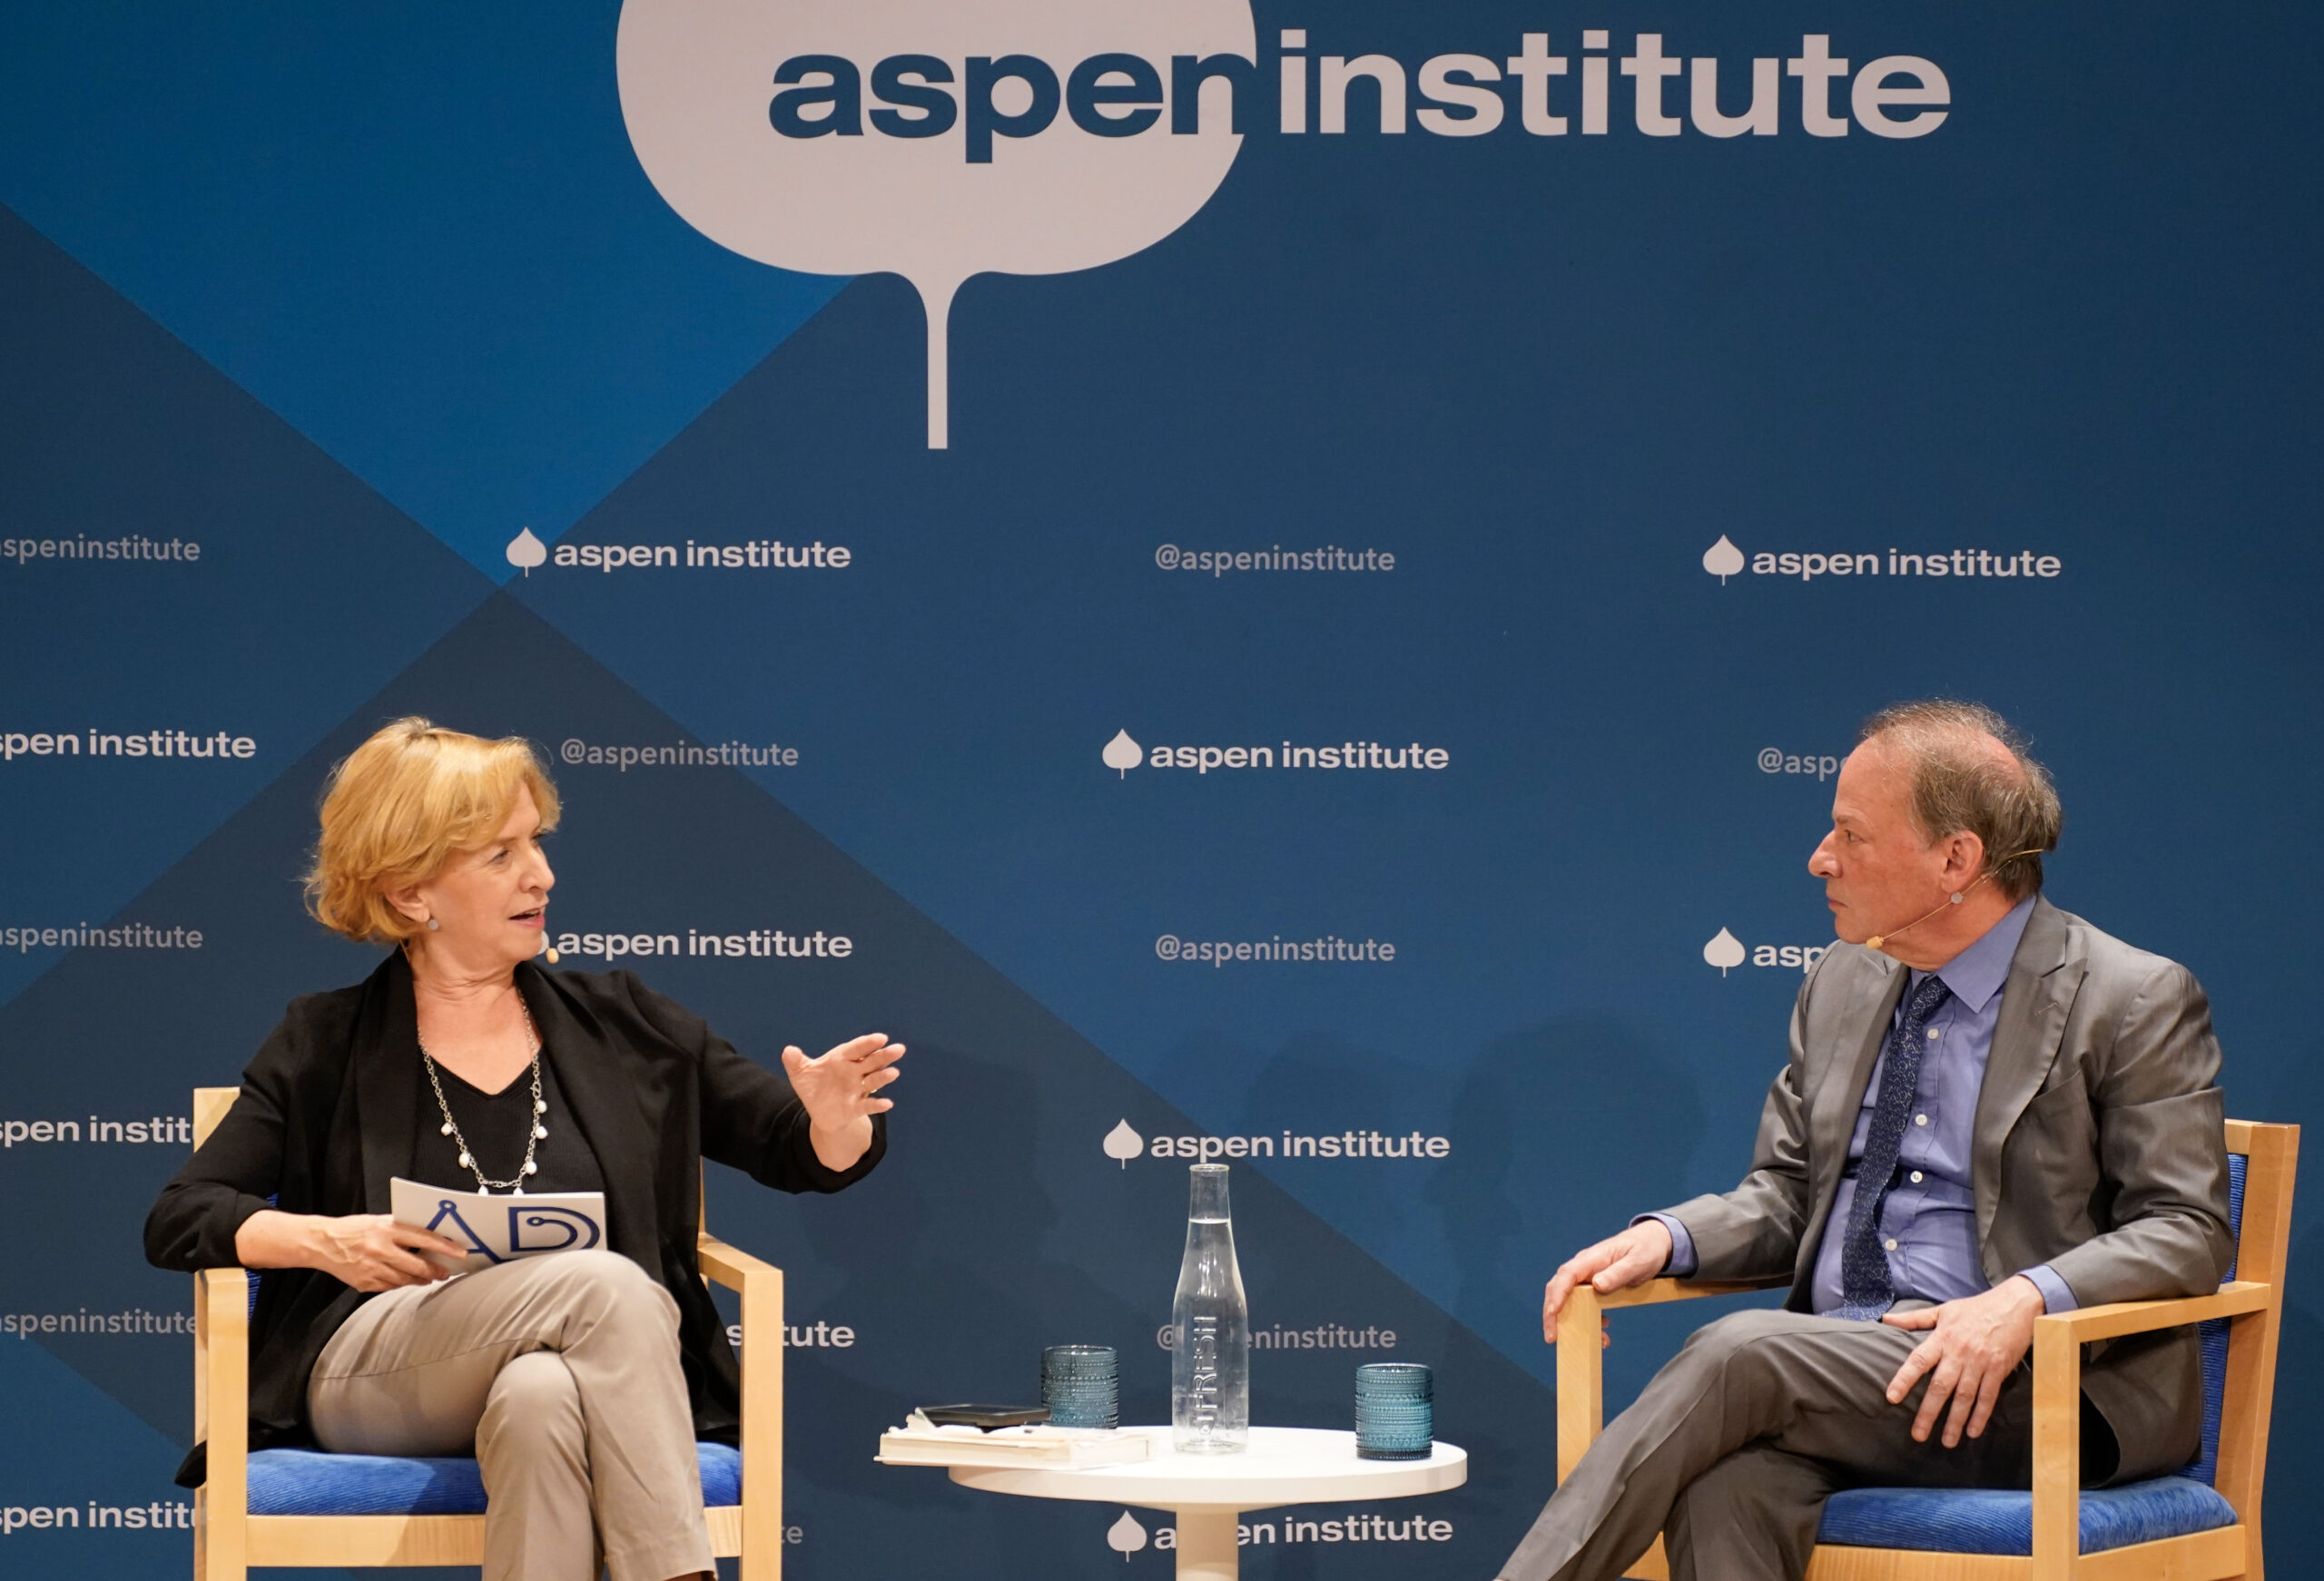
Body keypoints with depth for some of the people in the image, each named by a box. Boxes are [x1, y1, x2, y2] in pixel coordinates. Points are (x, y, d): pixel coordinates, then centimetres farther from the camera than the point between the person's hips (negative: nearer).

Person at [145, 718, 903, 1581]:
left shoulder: (617, 1022, 18)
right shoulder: (330, 1046, 12)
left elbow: (802, 1153, 18)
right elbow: (178, 1219, 6)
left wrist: (834, 1118, -8)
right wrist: (326, 1240, -14)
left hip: (585, 1373, 2)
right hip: (370, 1371, -1)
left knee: (539, 1399, -38)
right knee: (607, 1283, -32)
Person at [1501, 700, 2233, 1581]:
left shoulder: (2137, 1003, -2)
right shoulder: (1841, 986, 19)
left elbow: (2188, 1229, -8)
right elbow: (1786, 1196, 21)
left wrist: (2027, 1300, -25)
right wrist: (1667, 1238, -1)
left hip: (2048, 1396, -5)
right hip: (1838, 1377, 5)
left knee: (1740, 1353, -29)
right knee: (1727, 1487, -31)